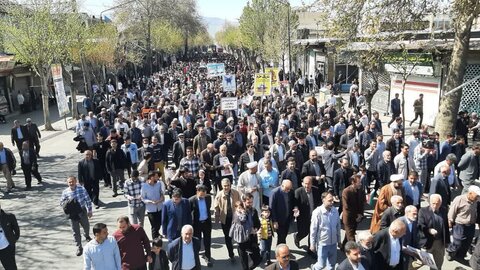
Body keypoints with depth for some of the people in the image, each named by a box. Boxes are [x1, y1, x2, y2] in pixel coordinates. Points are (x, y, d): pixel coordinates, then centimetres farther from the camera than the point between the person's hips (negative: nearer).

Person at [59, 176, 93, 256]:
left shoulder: (81, 189, -12)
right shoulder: (65, 192, -8)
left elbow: (88, 200, -4)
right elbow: (61, 202, 2)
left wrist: (89, 210, -1)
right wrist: (67, 203, -22)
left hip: (82, 212, 0)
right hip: (72, 214, 0)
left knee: (86, 226, 21)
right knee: (76, 231, 6)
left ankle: (87, 236, 54)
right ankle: (79, 247, 20)